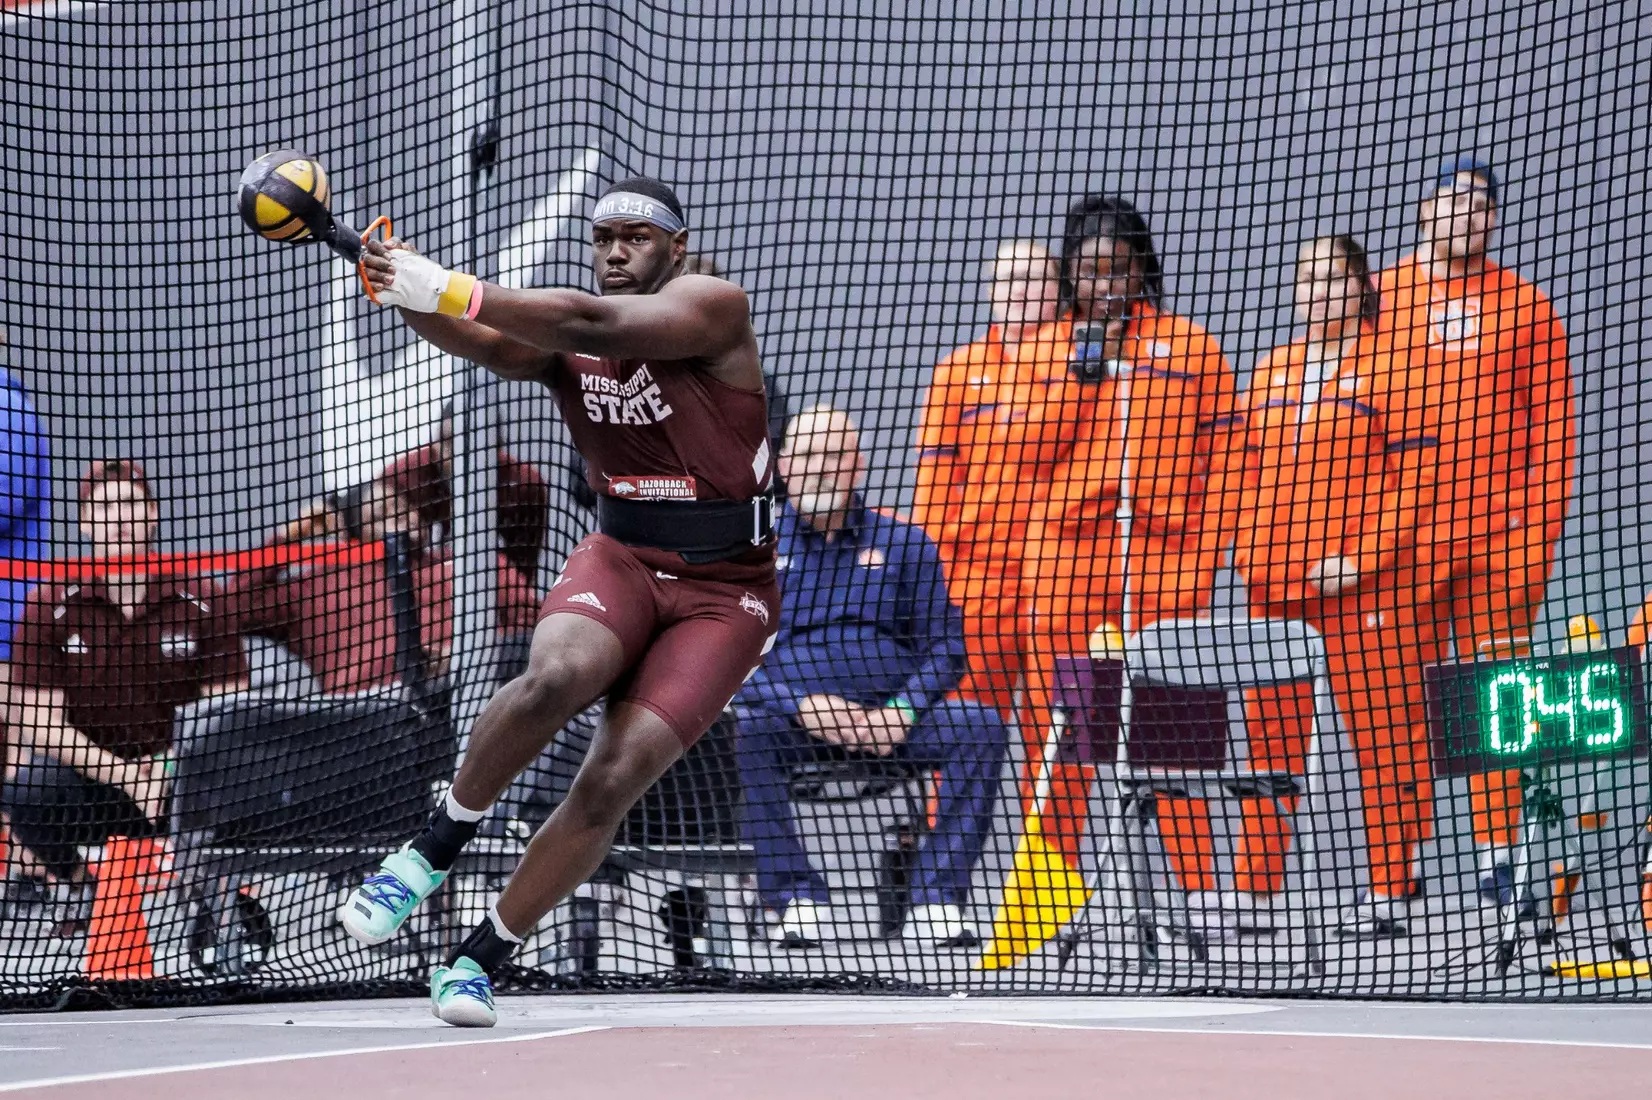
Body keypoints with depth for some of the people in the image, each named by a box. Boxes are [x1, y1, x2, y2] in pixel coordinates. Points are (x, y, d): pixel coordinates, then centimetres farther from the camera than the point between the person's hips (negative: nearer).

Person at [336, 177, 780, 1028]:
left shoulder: (713, 307, -12)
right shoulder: (562, 335, 2)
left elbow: (594, 326, -29)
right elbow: (486, 345, -20)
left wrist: (451, 291, -39)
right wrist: (409, 295, -42)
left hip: (724, 593, -3)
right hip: (621, 557, 3)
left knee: (613, 781, -16)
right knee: (558, 675, -32)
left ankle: (481, 957, -3)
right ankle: (435, 847, -13)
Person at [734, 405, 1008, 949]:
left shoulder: (903, 543, 14)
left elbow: (944, 645, 9)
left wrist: (900, 712, -11)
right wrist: (802, 705, -17)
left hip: (892, 714, 1)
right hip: (794, 716, -1)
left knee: (981, 726, -26)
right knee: (739, 732, -34)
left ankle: (936, 899, -27)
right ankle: (796, 900, -32)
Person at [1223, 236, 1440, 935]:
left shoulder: (1388, 367, -1)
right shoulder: (1270, 372, 16)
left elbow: (1416, 476, -6)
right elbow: (1243, 470, 21)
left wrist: (1363, 557, -14)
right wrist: (1248, 550, 6)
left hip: (1365, 588, -6)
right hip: (1274, 589, 6)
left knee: (1381, 734, -3)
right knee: (1269, 736, 8)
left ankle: (1391, 890, 1)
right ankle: (1254, 890, 12)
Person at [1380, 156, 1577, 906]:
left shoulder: (1523, 306, 8)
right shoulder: (1378, 300, 7)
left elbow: (1551, 426, 6)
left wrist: (1541, 529, -1)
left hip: (1498, 532, 0)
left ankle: (1497, 852, 6)